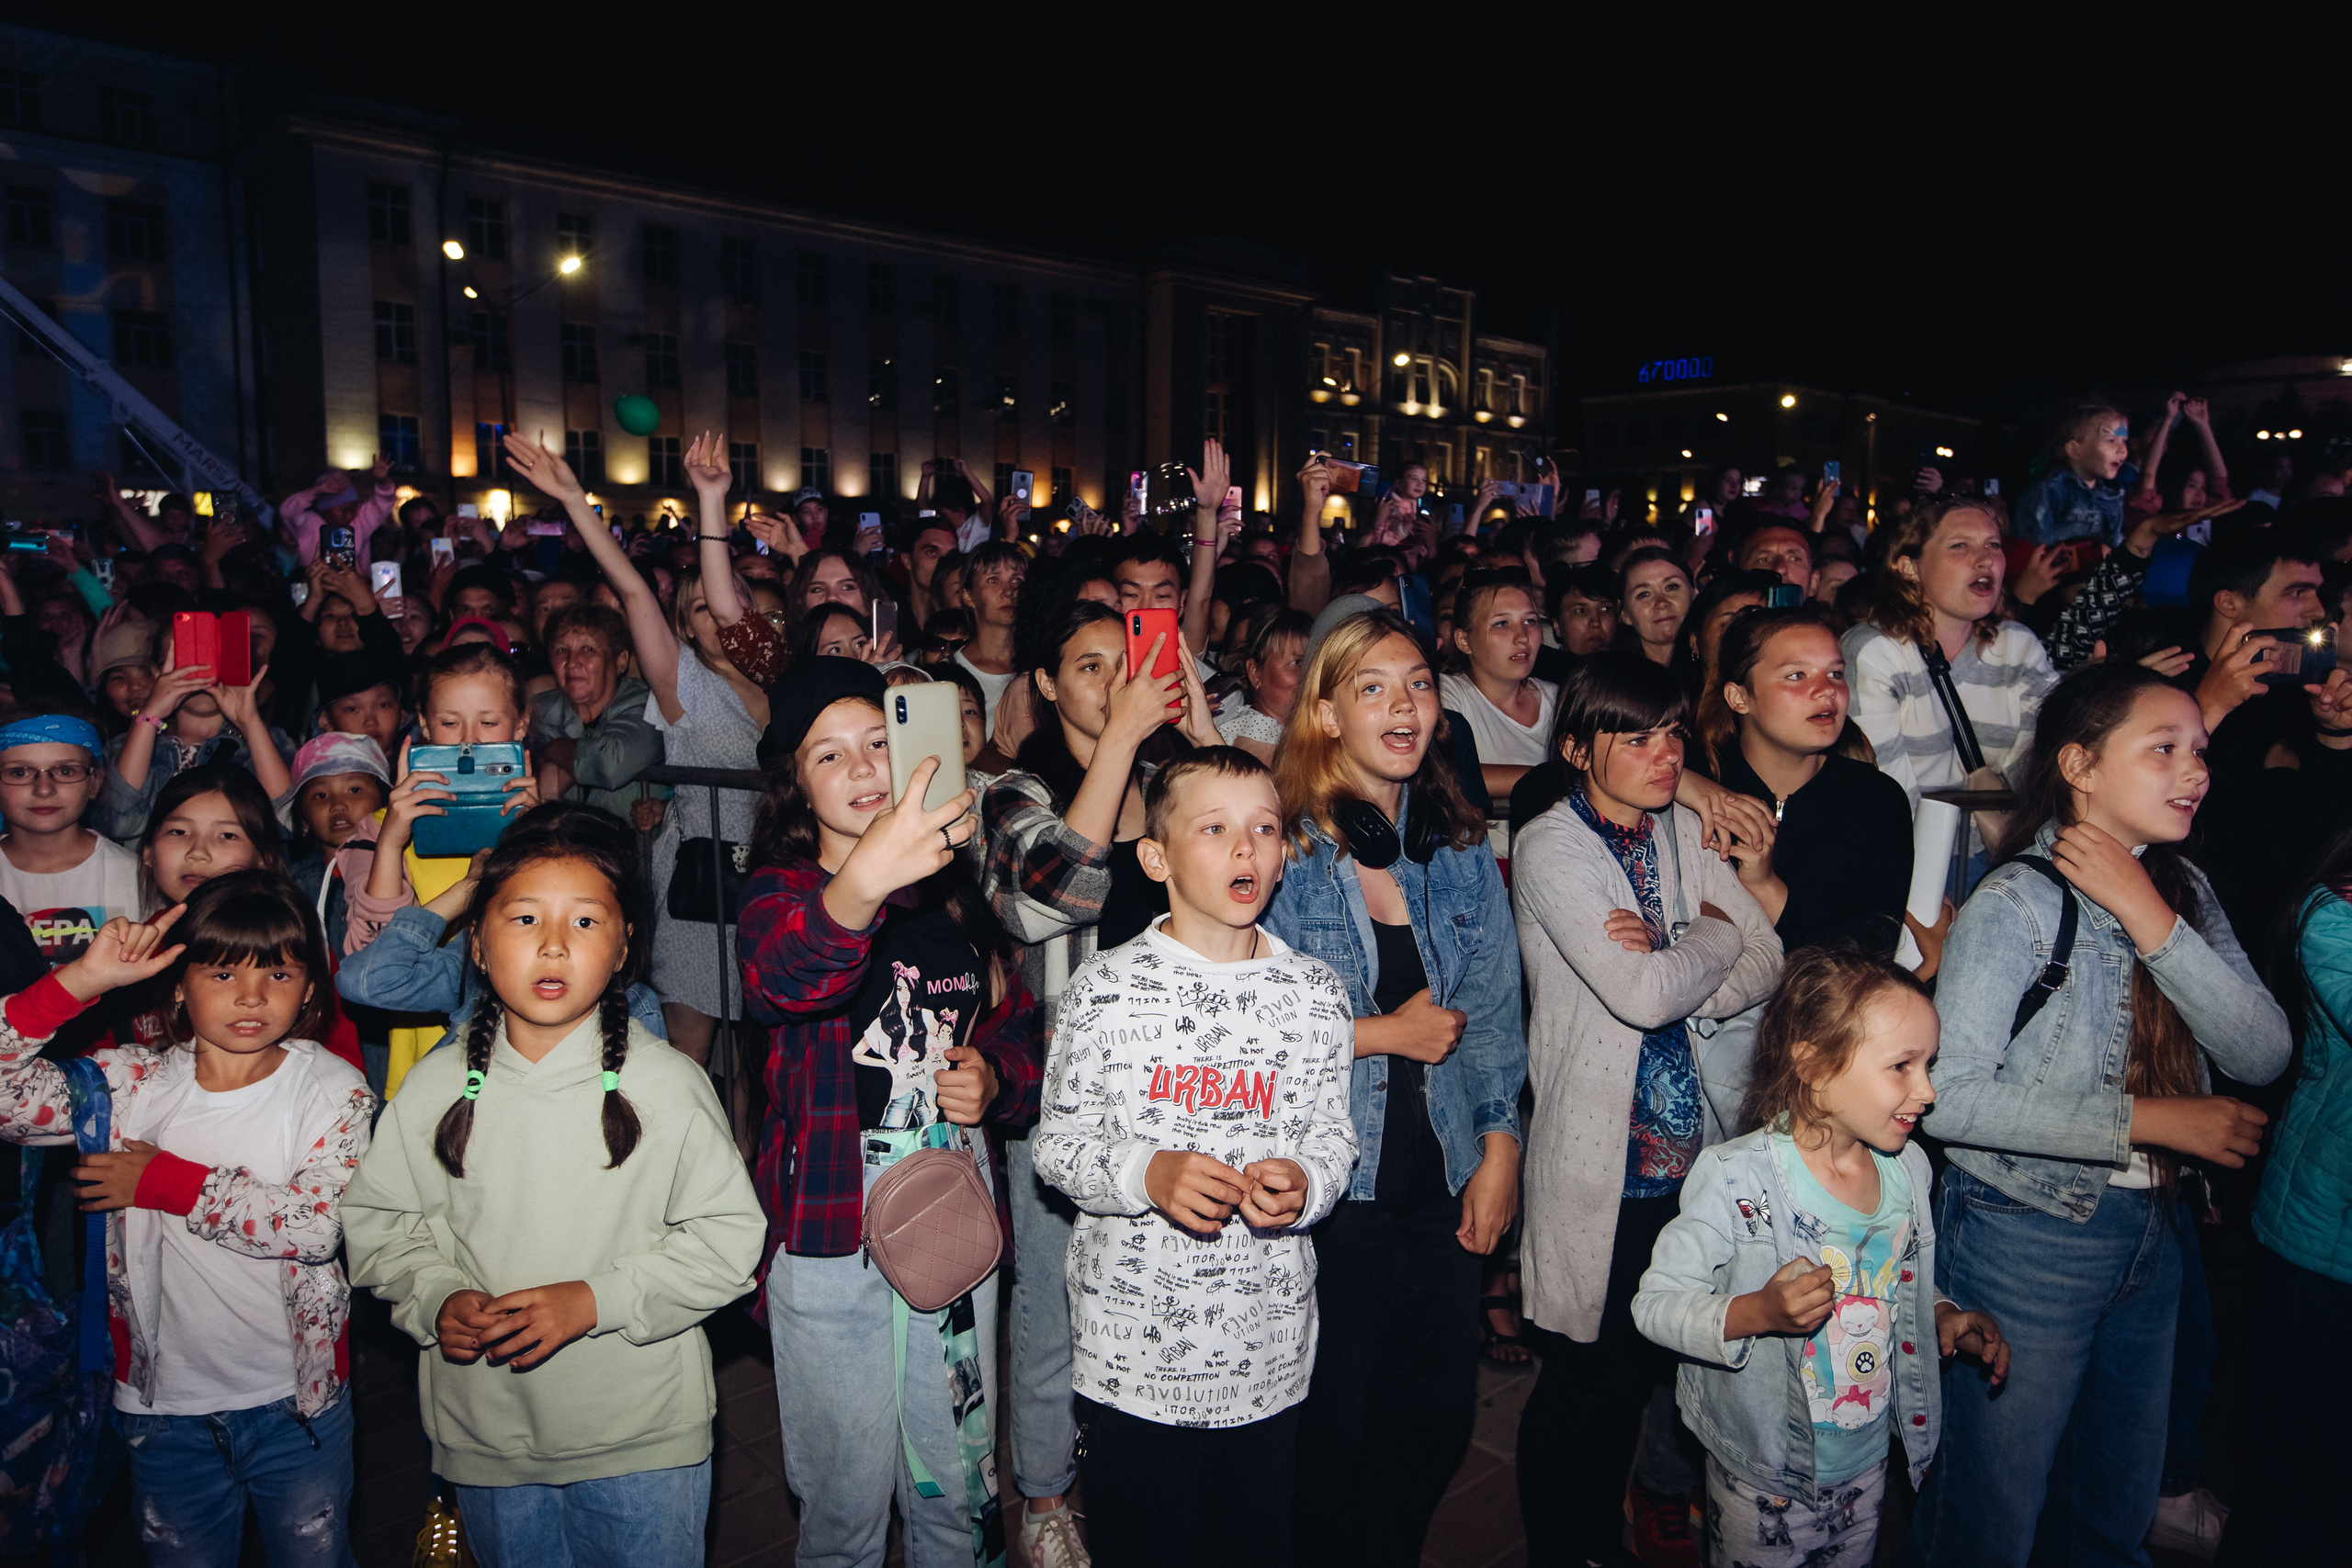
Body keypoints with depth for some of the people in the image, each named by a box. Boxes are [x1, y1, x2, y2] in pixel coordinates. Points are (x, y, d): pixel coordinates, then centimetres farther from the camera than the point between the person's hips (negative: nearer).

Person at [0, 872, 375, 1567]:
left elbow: (317, 1225, -24)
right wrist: (80, 980, -20)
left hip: (295, 1403, -2)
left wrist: (163, 1179, -18)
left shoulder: (332, 1089, -10)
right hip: (165, 1404, 2)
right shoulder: (132, 1083, -4)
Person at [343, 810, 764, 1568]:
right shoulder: (435, 1088, -3)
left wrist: (596, 1300, -19)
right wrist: (437, 1299, -11)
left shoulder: (669, 1085, -12)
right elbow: (376, 1221, 7)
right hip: (484, 1432, 3)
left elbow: (730, 1235, -11)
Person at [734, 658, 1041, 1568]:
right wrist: (862, 882, -54)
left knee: (957, 1489, 16)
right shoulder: (781, 888, -8)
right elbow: (785, 977, -34)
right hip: (830, 1240, -4)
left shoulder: (953, 891, 7)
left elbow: (1014, 1036, 17)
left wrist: (994, 1077, -7)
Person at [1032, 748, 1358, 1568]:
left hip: (1269, 1346, 2)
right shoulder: (1107, 987, -8)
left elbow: (1334, 1132, 6)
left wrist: (1304, 1183, -16)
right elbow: (1057, 1144, -4)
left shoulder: (1315, 993, -1)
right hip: (1132, 1345, -2)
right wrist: (1148, 1174, -22)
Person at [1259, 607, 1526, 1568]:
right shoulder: (1282, 845, -10)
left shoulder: (1462, 846, 6)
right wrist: (1380, 1033, -12)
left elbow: (1491, 1012, 9)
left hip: (1442, 1182, 5)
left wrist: (1501, 1149, 4)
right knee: (1334, 1424, 6)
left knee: (1442, 1414, 13)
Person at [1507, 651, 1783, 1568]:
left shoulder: (1687, 833, 8)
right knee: (1582, 1377, 7)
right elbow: (1644, 995, -22)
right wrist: (1713, 936, -5)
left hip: (1692, 1146, 6)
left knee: (1643, 1364, 16)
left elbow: (1767, 966, 0)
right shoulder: (1549, 847, -12)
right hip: (1600, 1160, -6)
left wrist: (1674, 969, -15)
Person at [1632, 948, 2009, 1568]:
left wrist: (1942, 1316, -4)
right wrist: (1757, 1312, -34)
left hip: (1869, 1464, 6)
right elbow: (1655, 1303, -21)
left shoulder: (1908, 1167, -3)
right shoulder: (1736, 1179, -23)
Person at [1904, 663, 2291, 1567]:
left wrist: (2151, 921, -20)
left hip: (2152, 1229, 7)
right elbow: (1951, 1095, -26)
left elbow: (2263, 1056, -9)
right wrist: (2150, 1119, -21)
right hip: (2028, 1240, -6)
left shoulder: (2184, 889, 2)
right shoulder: (2018, 903, -20)